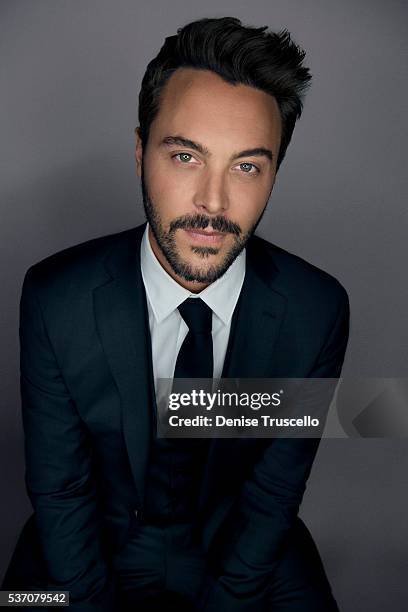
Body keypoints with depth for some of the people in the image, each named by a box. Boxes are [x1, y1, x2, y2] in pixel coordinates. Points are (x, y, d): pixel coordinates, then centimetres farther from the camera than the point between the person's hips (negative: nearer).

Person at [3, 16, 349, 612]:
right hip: (98, 538, 0)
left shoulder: (317, 311, -19)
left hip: (238, 540, 1)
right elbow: (58, 488, -11)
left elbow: (275, 487, -9)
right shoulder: (54, 299, -21)